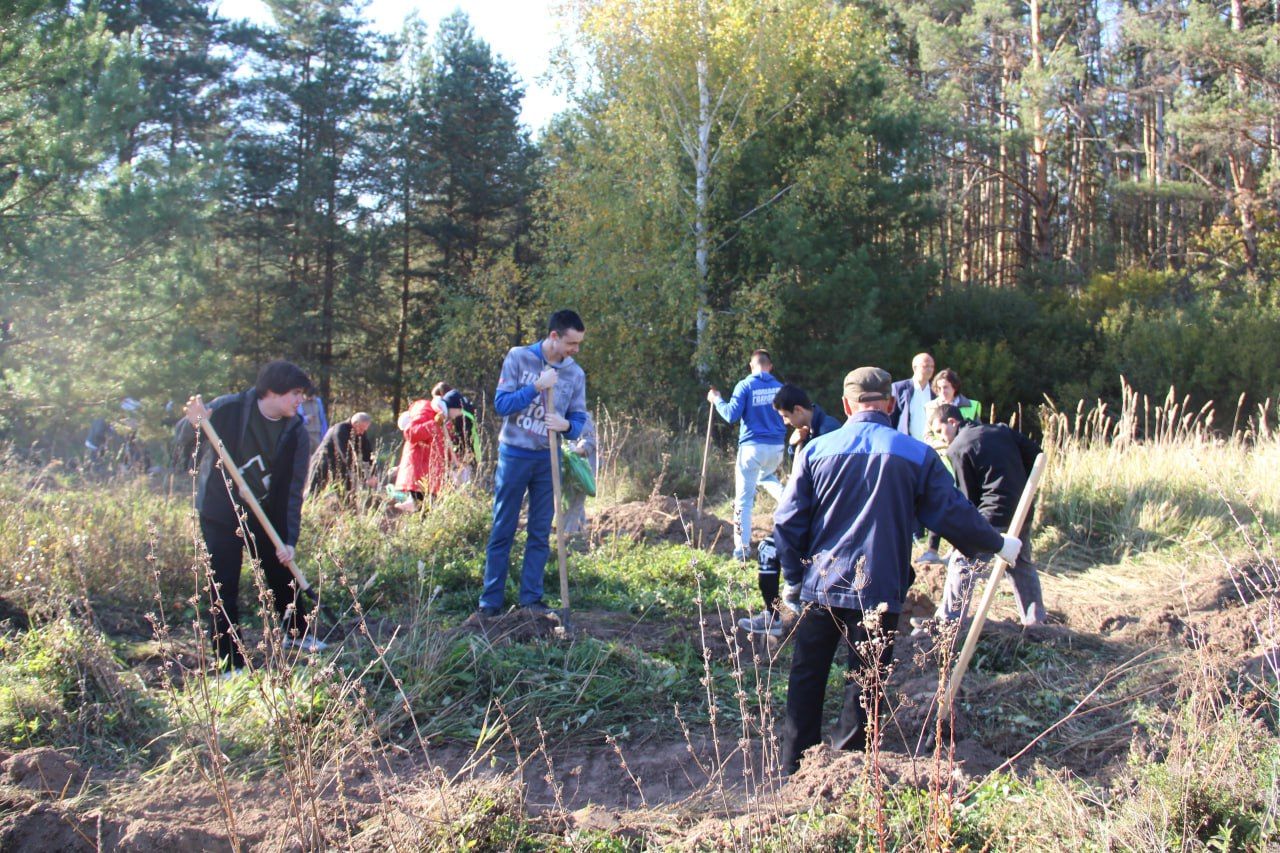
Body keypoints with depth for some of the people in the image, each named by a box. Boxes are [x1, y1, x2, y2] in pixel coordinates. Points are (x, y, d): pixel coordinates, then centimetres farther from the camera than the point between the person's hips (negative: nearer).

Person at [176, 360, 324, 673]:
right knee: (224, 590, -3)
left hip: (267, 515, 4)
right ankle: (230, 664, 8)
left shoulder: (296, 433, -8)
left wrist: (289, 539, -14)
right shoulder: (228, 409, -16)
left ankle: (296, 633, 41)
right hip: (220, 515, -3)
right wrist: (193, 425, -31)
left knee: (283, 574, 16)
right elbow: (184, 444, -7)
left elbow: (293, 491, -7)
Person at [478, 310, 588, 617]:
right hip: (514, 455, -3)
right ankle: (491, 601, 9)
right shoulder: (518, 357, -6)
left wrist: (567, 425, -19)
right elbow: (501, 403, -11)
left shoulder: (575, 374, 1)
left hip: (548, 460, 3)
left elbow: (579, 419, 4)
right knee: (502, 531, 3)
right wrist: (536, 387, -23)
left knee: (541, 533, 6)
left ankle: (531, 598, 14)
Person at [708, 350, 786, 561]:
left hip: (752, 447, -4)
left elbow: (732, 415, -13)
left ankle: (742, 549, -2)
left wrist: (717, 400, 3)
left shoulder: (745, 386, -7)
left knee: (744, 499, 1)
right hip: (777, 447, 4)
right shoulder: (780, 387, 4)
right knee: (766, 477, 36)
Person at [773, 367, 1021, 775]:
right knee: (865, 687, 10)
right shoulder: (918, 455, -3)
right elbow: (955, 515, 1)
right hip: (878, 595, -1)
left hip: (819, 589, 2)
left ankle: (794, 772, 24)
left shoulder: (815, 450, 0)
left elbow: (787, 523, 1)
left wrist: (794, 578, 14)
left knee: (806, 681, 15)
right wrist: (999, 544, 19)